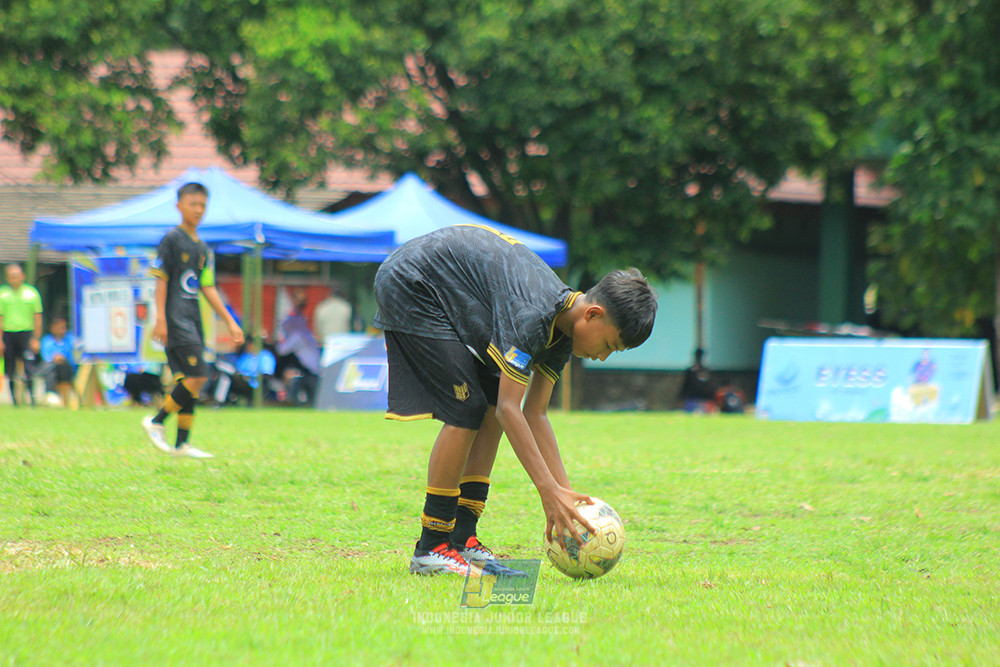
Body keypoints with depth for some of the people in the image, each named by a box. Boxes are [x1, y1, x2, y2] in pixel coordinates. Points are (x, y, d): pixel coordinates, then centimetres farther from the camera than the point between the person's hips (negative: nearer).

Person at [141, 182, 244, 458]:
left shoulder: (203, 248, 17)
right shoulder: (172, 239, -5)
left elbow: (208, 288, 18)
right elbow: (161, 280, -8)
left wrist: (230, 322, 16)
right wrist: (160, 319, -15)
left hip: (193, 319, 8)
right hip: (176, 319, -8)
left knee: (189, 380, 5)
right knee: (197, 376, -17)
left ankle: (182, 443, 7)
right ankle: (157, 422, -5)